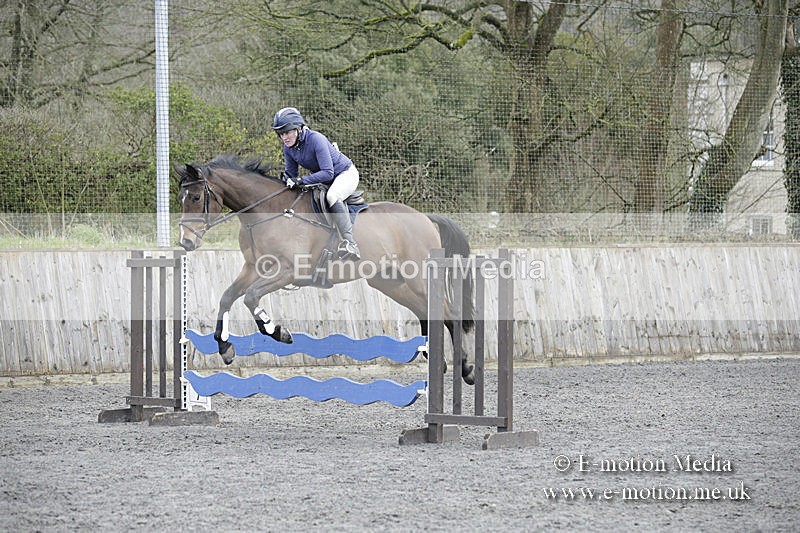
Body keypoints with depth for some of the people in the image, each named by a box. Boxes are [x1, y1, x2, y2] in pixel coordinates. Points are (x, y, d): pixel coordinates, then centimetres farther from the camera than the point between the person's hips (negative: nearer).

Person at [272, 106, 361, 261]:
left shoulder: (315, 139, -31)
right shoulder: (288, 147, -8)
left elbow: (328, 173, -35)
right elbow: (291, 173, 4)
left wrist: (301, 181, -41)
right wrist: (286, 179, -19)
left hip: (345, 173, -9)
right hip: (322, 179, 9)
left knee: (332, 196, -36)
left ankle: (349, 242, -45)